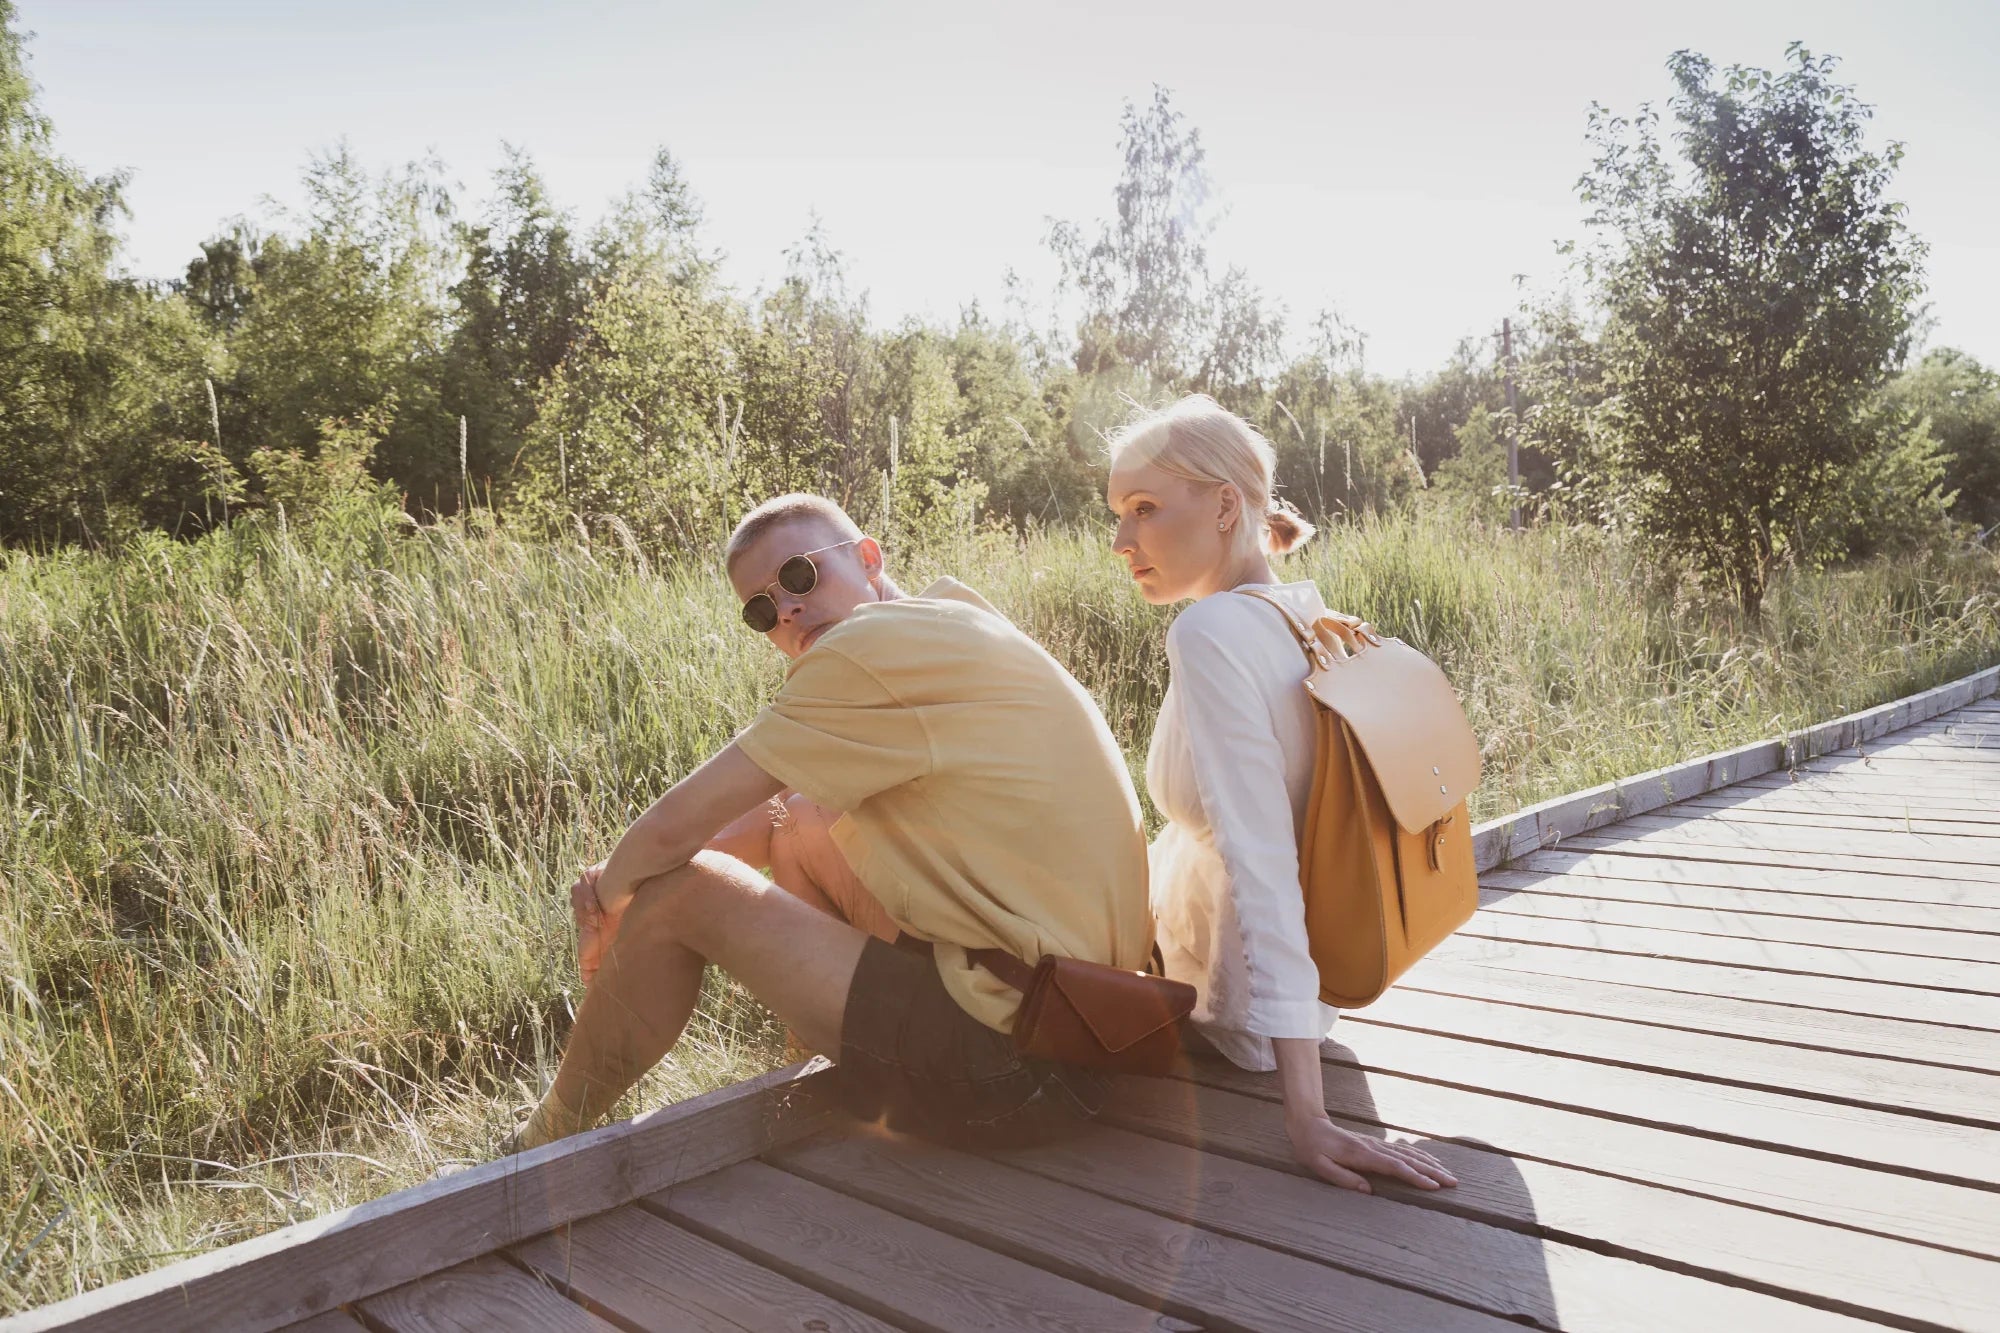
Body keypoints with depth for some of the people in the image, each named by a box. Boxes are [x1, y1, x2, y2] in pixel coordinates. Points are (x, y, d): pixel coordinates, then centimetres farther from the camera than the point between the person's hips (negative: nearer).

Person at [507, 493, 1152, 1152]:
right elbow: (796, 806, 19)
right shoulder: (950, 629, 15)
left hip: (1018, 1056, -10)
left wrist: (610, 901, 10)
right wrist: (620, 875, 8)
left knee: (676, 892, -2)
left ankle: (548, 1141, 22)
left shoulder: (876, 641, -15)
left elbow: (677, 825, -12)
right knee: (797, 824, 19)